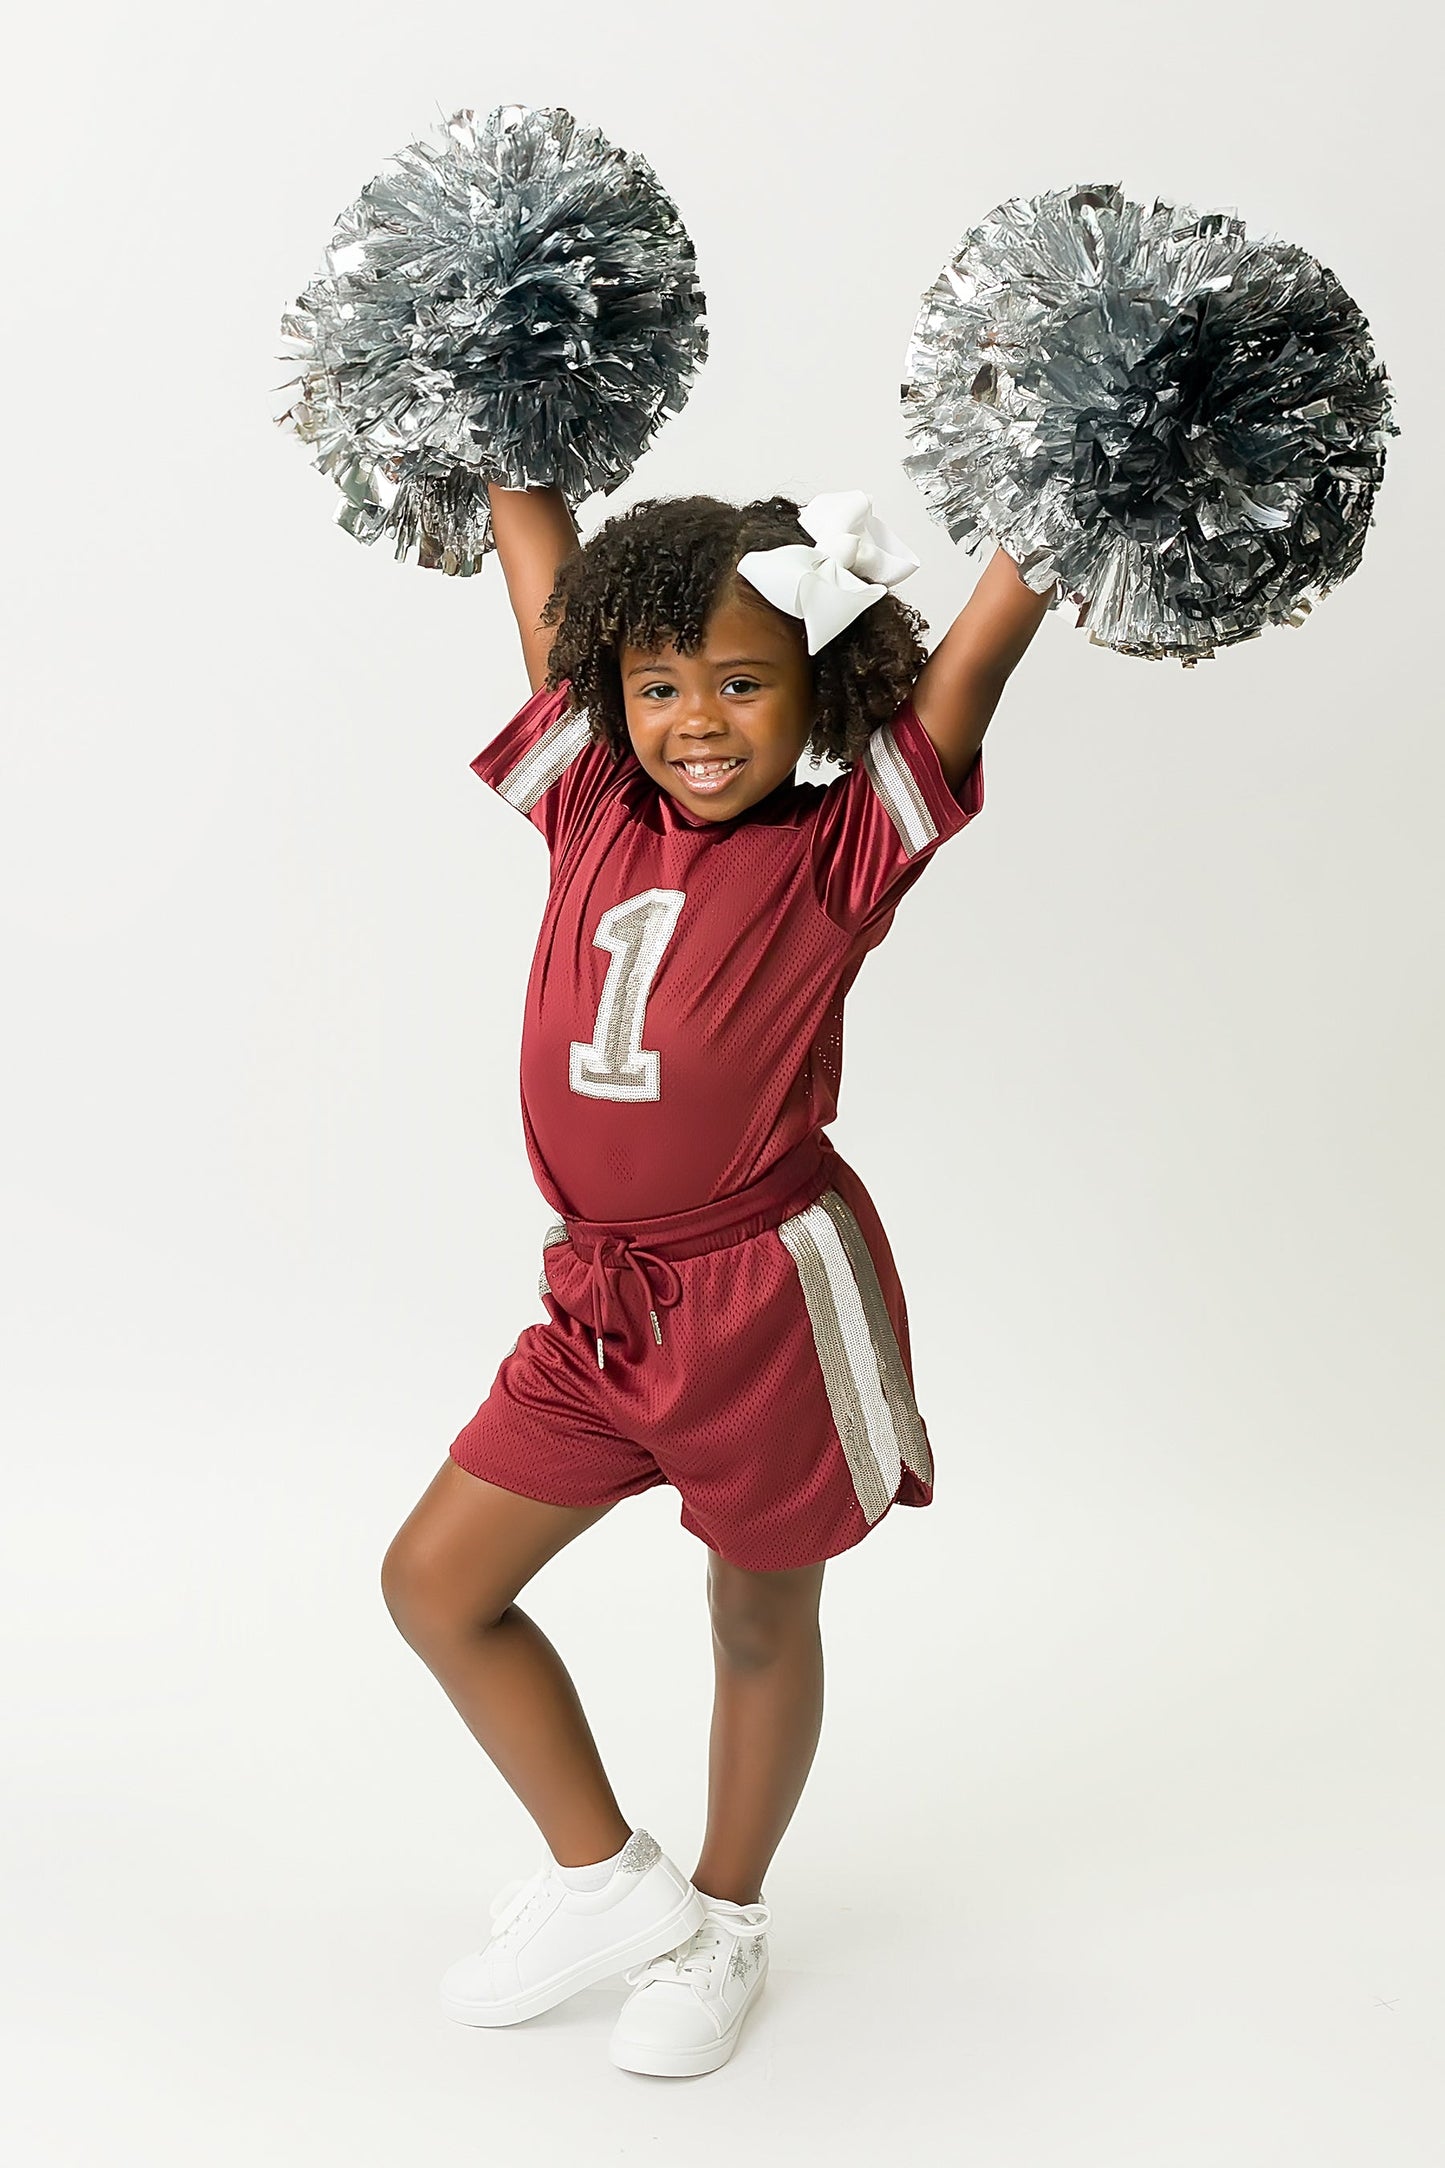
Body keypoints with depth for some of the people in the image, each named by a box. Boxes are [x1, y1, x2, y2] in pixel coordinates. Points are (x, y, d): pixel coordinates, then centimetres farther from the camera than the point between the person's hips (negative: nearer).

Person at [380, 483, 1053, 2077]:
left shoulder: (842, 852, -8)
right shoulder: (592, 811, 2)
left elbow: (981, 644, -14)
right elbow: (537, 544, 8)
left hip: (769, 1297, -5)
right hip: (600, 1298, 5)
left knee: (761, 1620, 14)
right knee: (436, 1579, 8)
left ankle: (725, 1920, 39)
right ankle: (607, 1877, 28)